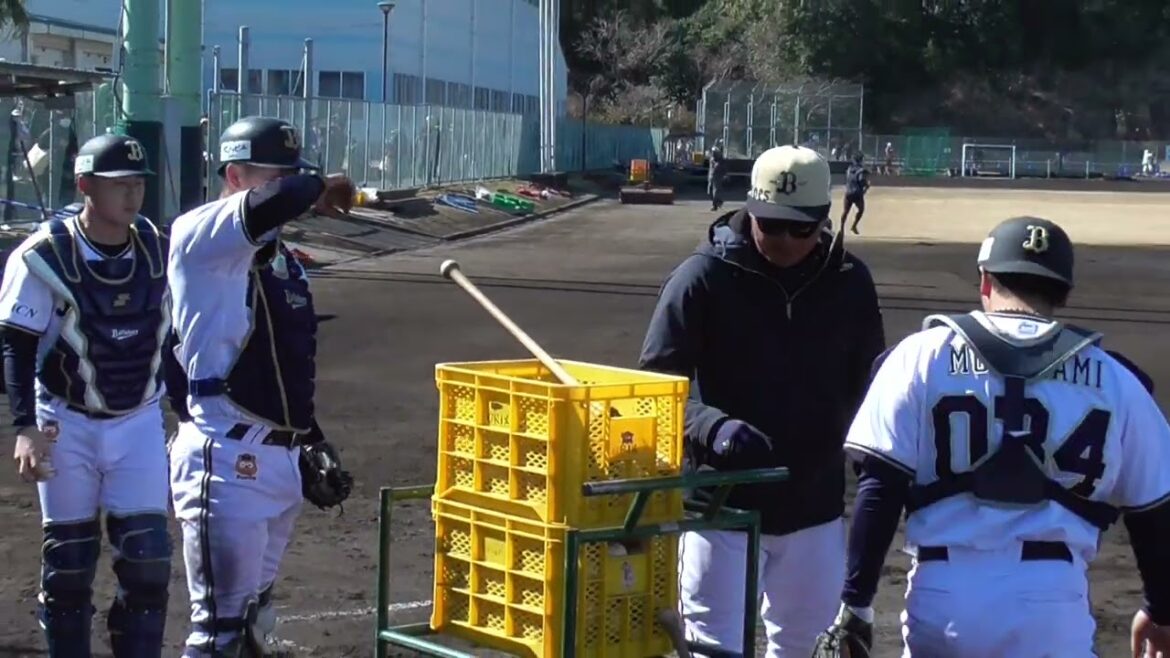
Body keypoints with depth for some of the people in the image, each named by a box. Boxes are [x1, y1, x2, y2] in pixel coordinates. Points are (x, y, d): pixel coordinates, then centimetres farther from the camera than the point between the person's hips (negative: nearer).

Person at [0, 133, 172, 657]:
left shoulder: (159, 249, -2)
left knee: (148, 556, -3)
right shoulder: (44, 255, -15)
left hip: (141, 422, 3)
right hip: (67, 423, -3)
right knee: (69, 559, 5)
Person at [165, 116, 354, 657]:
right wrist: (320, 189, -9)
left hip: (281, 457, 9)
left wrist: (313, 446, 22)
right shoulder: (197, 237, -9)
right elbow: (273, 204, -29)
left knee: (255, 612, 19)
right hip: (227, 460, -9)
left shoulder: (284, 261, 17)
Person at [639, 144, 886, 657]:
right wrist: (713, 428, -29)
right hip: (722, 504, -4)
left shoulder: (848, 282, 1)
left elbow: (868, 384, 13)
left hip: (814, 508, 4)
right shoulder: (703, 277, -11)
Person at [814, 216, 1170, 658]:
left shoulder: (924, 355, 3)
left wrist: (856, 603, 3)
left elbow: (880, 489, -2)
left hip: (944, 598, 1)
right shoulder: (1111, 379, 7)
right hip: (1052, 606, 0)